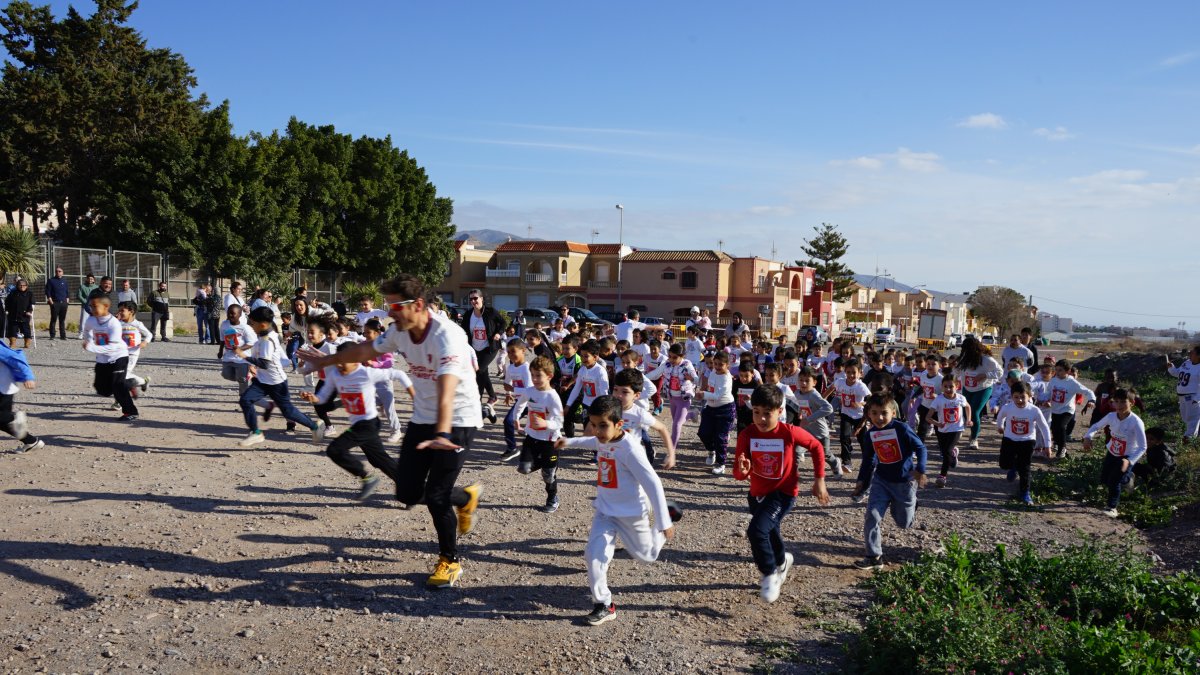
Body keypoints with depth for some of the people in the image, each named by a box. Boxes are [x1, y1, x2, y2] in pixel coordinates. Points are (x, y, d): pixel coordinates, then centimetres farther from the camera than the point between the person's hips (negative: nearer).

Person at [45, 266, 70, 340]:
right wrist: (50, 300, -7)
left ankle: (63, 335, 8)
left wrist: (67, 299, 8)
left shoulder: (64, 281, 15)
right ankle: (52, 335, 0)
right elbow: (48, 291, 1)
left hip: (64, 303, 3)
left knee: (62, 320, 5)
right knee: (53, 319, -3)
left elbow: (67, 291, 19)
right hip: (55, 303, -3)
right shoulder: (51, 280, 4)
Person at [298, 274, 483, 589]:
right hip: (423, 419, 8)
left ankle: (450, 561, 16)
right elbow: (364, 350, 16)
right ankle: (466, 497, 33)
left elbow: (447, 389, -42)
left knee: (436, 496, -9)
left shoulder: (447, 335, -27)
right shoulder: (400, 330, -4)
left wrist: (442, 435, -55)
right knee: (407, 493, 5)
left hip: (457, 421, -7)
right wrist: (326, 360, 29)